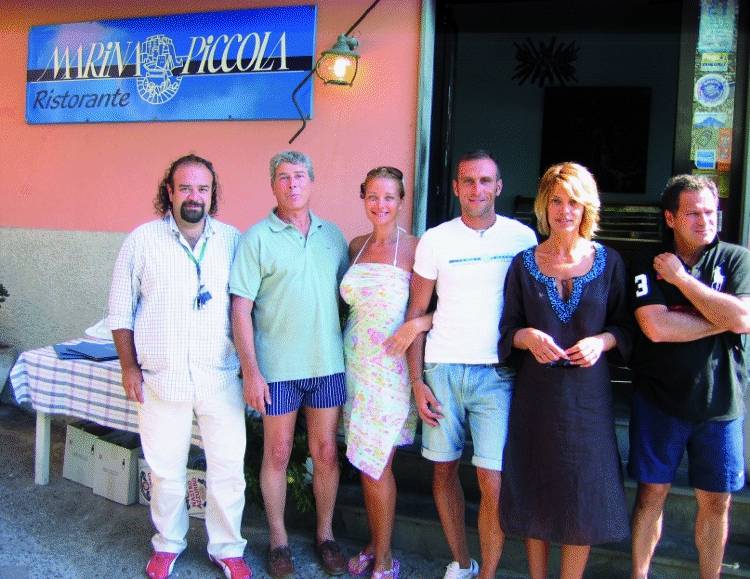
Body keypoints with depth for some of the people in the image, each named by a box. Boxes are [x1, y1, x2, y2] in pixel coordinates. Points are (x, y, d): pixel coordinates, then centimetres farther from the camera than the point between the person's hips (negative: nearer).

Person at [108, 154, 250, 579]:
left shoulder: (233, 241, 2)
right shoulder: (142, 240, -1)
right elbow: (121, 310, 4)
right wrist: (130, 367, 1)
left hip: (221, 377, 1)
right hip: (162, 378, 0)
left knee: (229, 466, 6)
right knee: (165, 468, 12)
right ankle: (168, 544, 34)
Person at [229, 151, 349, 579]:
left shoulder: (332, 235, 8)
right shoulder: (257, 238, -4)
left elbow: (347, 295, 13)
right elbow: (241, 309, -7)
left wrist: (352, 351, 7)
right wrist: (250, 370, -12)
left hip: (328, 364, 3)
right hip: (277, 367, -3)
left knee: (326, 452, 10)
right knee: (277, 454, 9)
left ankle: (326, 534, 28)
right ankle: (279, 539, 26)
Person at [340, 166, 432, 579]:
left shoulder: (415, 248, -9)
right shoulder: (356, 246, 7)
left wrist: (415, 325, -25)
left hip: (390, 367, -5)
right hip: (354, 360, 5)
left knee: (375, 465, -1)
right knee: (365, 462, 12)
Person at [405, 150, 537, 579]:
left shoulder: (523, 237, 3)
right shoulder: (435, 240, 4)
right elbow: (416, 312, 6)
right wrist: (416, 381, 1)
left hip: (497, 373, -1)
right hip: (442, 369, 2)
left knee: (493, 482, -7)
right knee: (444, 470, 9)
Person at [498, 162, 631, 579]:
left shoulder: (608, 261, 2)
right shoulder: (524, 263, 2)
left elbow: (625, 325, 7)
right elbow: (508, 329, 5)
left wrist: (602, 341, -13)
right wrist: (528, 337, -16)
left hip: (587, 392, 0)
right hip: (536, 392, 0)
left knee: (583, 495, 6)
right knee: (535, 493, 9)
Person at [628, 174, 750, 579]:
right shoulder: (649, 266, -2)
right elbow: (656, 327, -17)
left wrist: (681, 277, -14)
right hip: (659, 397, -1)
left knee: (716, 500, 10)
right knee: (652, 492, 7)